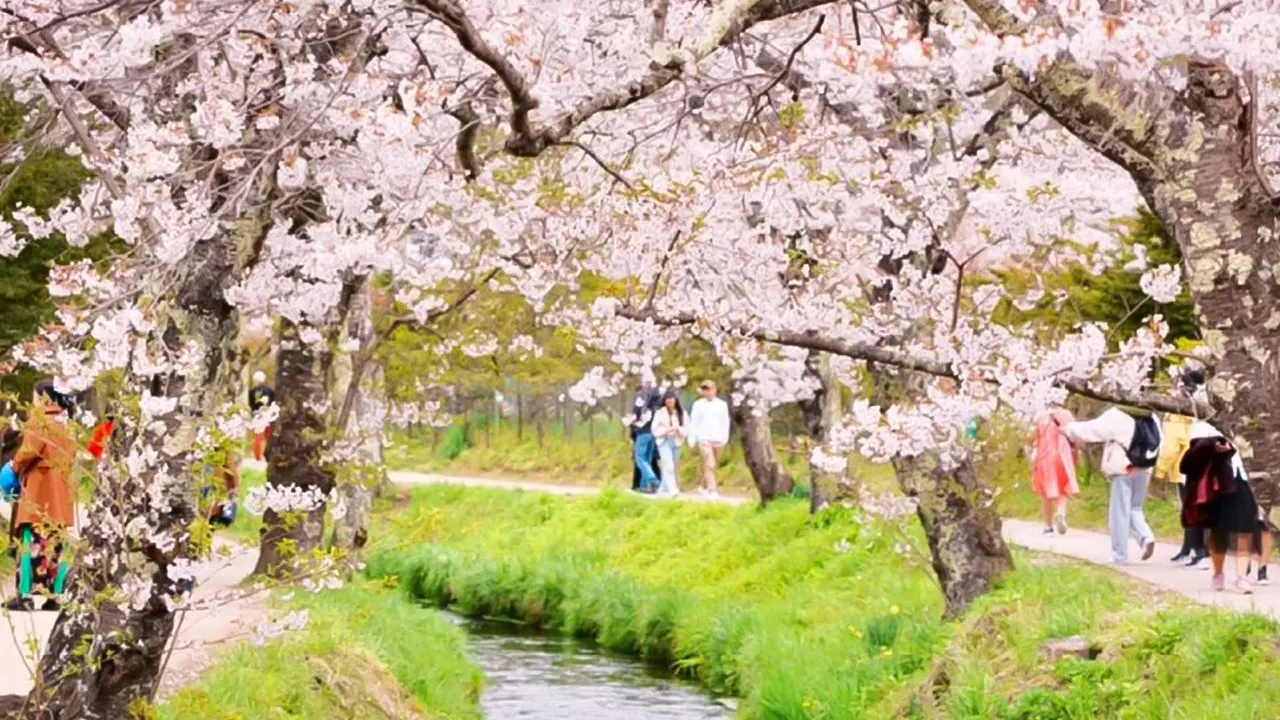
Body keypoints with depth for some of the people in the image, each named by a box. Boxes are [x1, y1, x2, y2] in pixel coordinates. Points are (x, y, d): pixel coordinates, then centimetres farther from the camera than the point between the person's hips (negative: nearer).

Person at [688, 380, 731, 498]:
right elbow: (694, 423, 5)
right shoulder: (698, 404, 5)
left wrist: (725, 438, 1)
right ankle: (712, 490, -17)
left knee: (714, 465, 8)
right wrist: (692, 440, 0)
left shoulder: (722, 405, 9)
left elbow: (725, 422, 9)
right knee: (709, 464, -13)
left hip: (718, 440, 3)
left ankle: (702, 486, 25)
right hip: (704, 439, -3)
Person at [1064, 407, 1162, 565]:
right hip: (1144, 470, 6)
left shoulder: (1118, 416, -10)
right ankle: (1146, 537, -6)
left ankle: (1120, 556, 3)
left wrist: (1068, 429, 7)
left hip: (1123, 470, -6)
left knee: (1120, 513, 2)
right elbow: (1157, 446, 15)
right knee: (1134, 509, 19)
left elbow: (1093, 429, -6)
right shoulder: (1152, 419, 8)